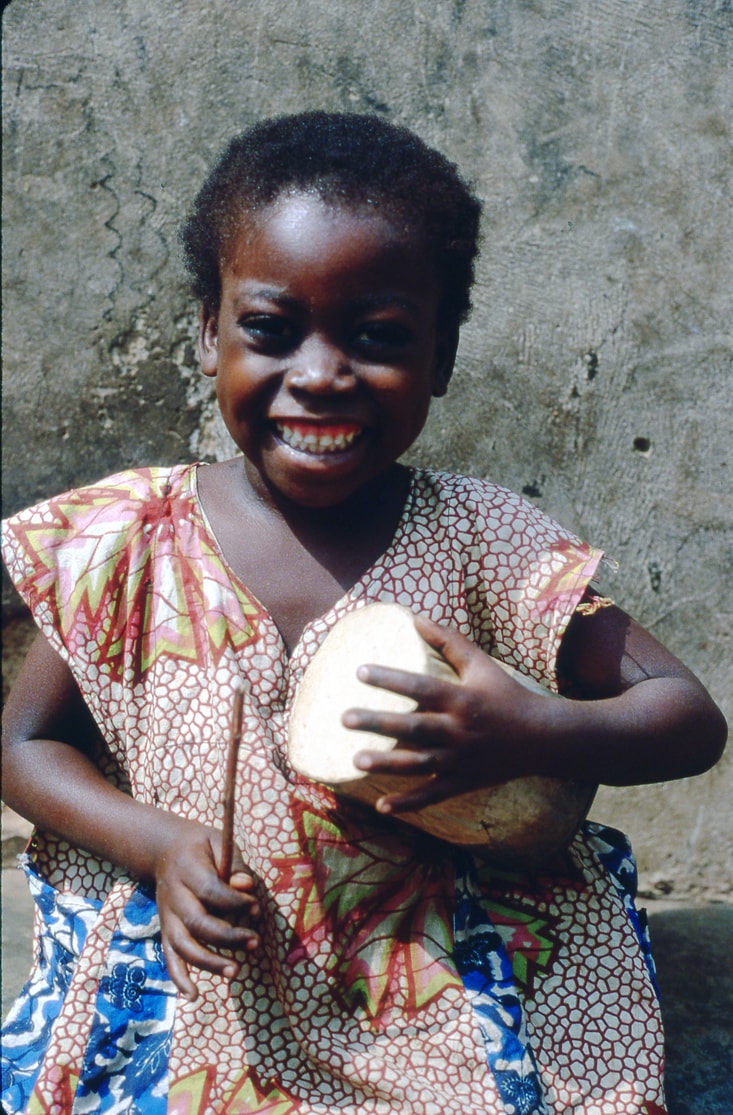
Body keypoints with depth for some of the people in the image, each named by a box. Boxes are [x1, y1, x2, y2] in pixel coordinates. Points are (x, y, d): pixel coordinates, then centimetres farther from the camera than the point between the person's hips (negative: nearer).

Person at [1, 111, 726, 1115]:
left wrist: (532, 738, -27)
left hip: (437, 988, -1)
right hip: (195, 980, 1)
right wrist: (160, 845, -14)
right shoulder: (129, 543, -7)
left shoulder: (480, 542, -9)